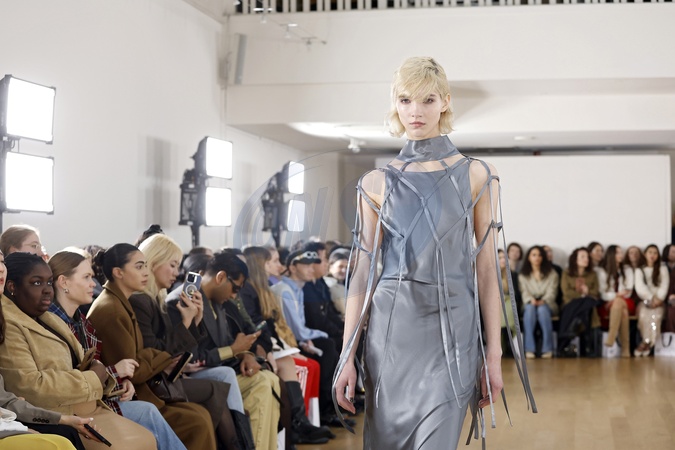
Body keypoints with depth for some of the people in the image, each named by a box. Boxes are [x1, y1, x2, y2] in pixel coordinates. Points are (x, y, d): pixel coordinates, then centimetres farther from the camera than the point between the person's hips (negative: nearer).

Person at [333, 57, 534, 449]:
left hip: (451, 332, -2)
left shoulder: (475, 176, 2)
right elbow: (364, 271, 5)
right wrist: (347, 356, 0)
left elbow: (487, 267, 1)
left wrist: (494, 354, -3)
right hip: (391, 330, 2)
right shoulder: (377, 183, 6)